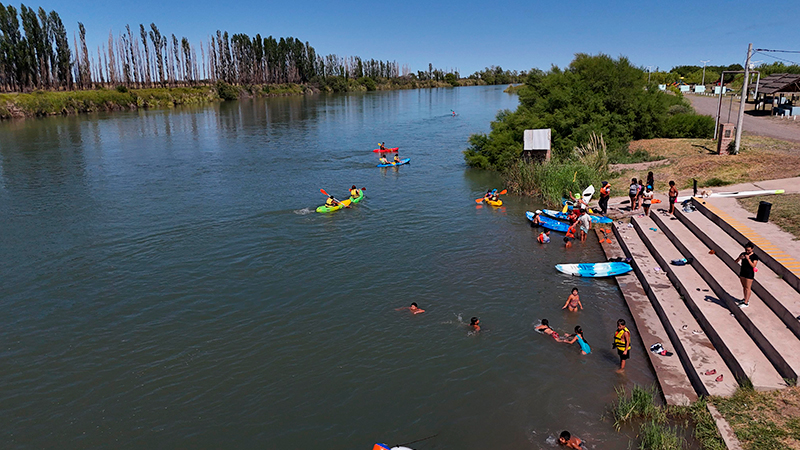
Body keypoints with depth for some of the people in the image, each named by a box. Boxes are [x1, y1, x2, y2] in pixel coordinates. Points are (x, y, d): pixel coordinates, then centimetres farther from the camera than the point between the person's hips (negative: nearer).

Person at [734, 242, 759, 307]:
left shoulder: (755, 256, -10)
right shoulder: (743, 254, 3)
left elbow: (753, 266, -20)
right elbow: (735, 262, 0)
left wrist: (748, 259, -29)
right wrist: (740, 258, -19)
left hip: (749, 274, -6)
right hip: (742, 273, 6)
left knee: (747, 288, -3)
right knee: (744, 287, 16)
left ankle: (746, 303, -1)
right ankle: (746, 299, 31)